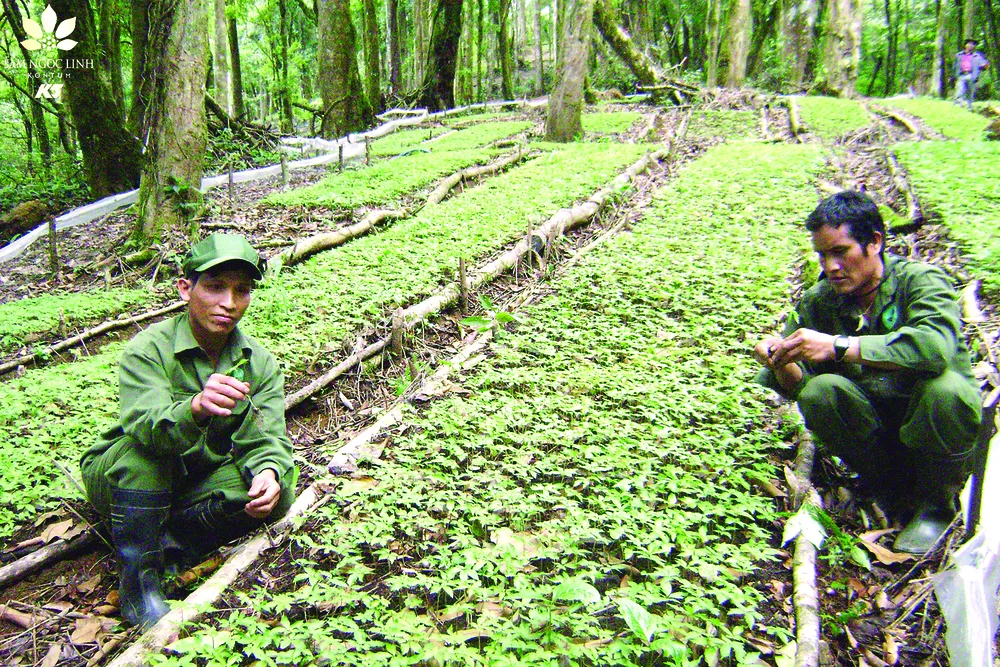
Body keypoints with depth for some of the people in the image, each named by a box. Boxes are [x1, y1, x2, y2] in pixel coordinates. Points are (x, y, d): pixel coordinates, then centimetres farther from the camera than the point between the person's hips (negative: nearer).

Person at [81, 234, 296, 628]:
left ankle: (171, 542, -11)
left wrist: (269, 472, -39)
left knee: (278, 493, -21)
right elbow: (148, 424, -37)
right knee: (147, 444, -35)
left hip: (194, 488, 3)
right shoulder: (149, 349, -20)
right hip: (119, 481, -3)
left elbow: (267, 439, -15)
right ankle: (138, 579, -21)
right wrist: (196, 409, -59)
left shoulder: (260, 363, -7)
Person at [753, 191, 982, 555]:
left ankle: (937, 501, -5)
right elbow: (797, 385, -5)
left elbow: (935, 346, -37)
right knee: (818, 392, -24)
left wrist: (839, 346, -38)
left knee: (945, 388, -34)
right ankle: (893, 483, 0)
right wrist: (782, 364, -27)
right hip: (878, 425, 3)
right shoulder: (818, 301, -1)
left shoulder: (921, 280, -14)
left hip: (937, 433, -3)